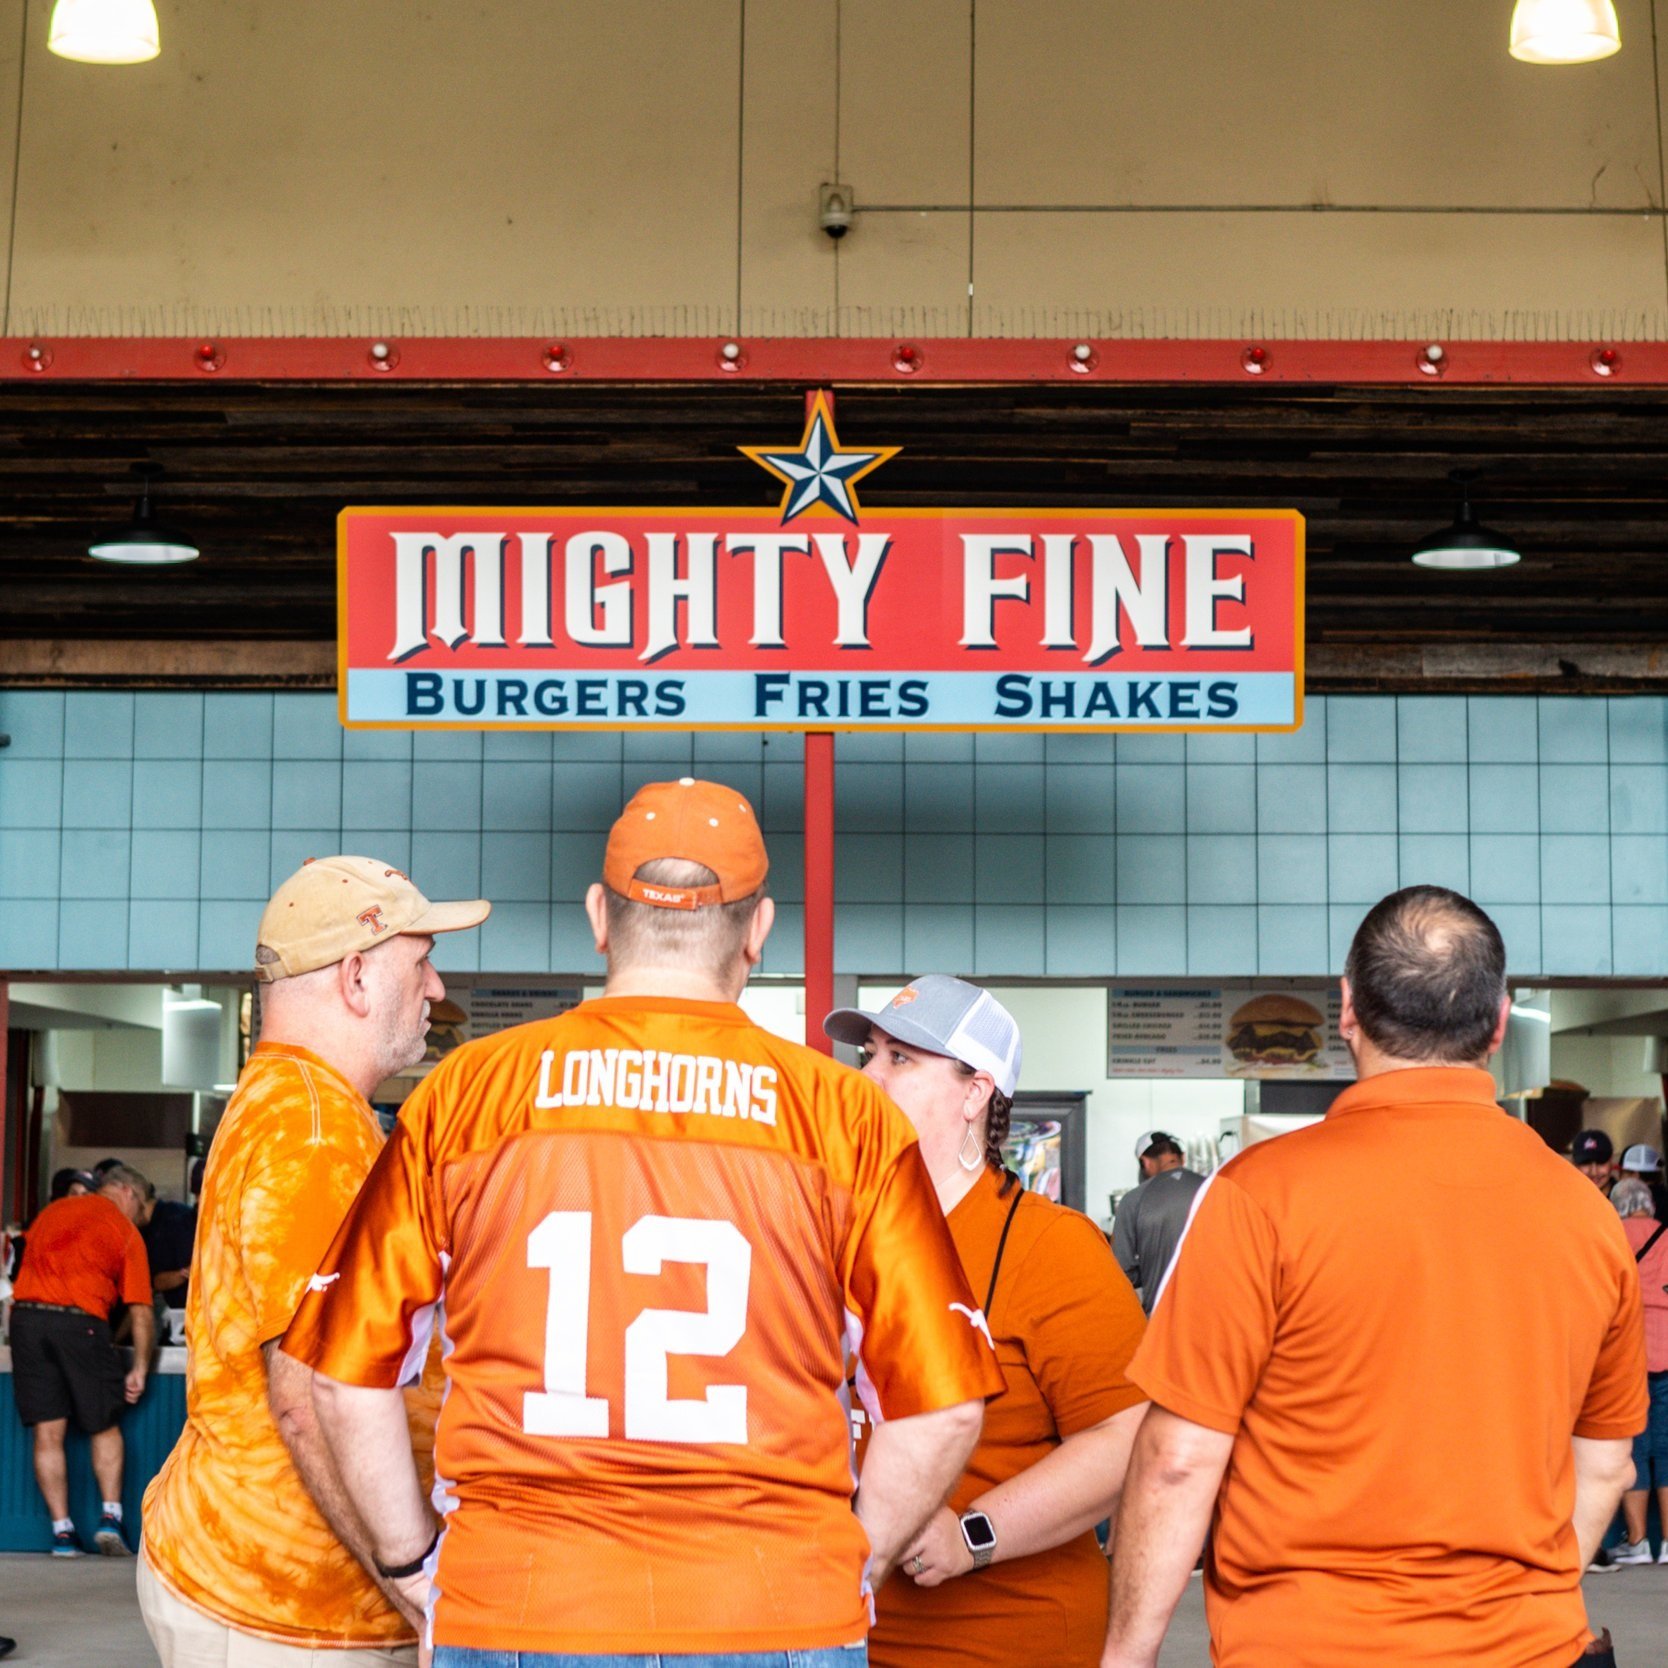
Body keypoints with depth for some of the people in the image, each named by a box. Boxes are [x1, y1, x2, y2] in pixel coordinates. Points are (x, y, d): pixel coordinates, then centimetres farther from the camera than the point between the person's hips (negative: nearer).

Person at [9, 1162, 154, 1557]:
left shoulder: (53, 1210, 20)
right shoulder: (125, 1231, 7)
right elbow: (140, 1309, 3)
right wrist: (140, 1368, 8)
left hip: (26, 1314, 3)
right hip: (81, 1322, -3)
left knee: (48, 1432, 6)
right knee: (105, 1426, 13)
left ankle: (62, 1530, 4)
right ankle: (110, 1516, 2)